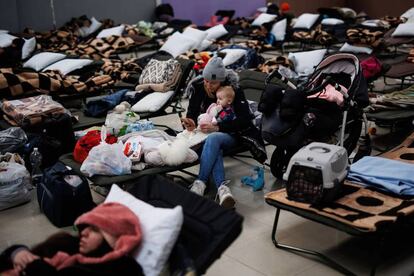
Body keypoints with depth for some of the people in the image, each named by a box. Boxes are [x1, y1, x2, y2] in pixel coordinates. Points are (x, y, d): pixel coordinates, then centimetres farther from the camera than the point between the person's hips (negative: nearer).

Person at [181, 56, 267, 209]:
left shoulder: (233, 88, -15)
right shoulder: (197, 87, -6)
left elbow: (244, 119, -21)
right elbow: (192, 111, 1)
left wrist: (217, 127, -31)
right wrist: (190, 121, -24)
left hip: (231, 134, -2)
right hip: (206, 132, 2)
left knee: (213, 139, -38)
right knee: (214, 147, -36)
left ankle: (200, 183, -34)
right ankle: (222, 187, -50)